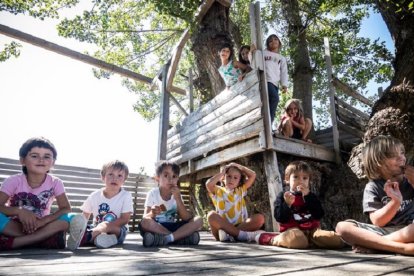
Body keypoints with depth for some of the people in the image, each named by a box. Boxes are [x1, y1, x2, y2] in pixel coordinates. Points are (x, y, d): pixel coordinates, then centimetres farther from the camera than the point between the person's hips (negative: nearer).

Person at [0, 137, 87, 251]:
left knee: (78, 220, -25)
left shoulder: (55, 183, -6)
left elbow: (66, 208, -11)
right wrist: (19, 210, -32)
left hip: (42, 227, 2)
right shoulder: (14, 181, -8)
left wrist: (43, 221, -26)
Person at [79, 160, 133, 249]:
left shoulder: (126, 195, -7)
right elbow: (85, 216, 9)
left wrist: (105, 226, -23)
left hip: (118, 230, -3)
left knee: (107, 226, -36)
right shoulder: (94, 195, 2)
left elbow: (125, 219, -12)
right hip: (97, 228, 3)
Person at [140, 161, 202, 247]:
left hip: (173, 227, 3)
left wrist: (178, 199, -19)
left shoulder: (177, 195, 3)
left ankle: (167, 238, -27)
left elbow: (186, 218, -8)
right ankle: (180, 237, -25)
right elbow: (145, 218, -13)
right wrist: (152, 213, -36)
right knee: (145, 222, -36)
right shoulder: (152, 194, -5)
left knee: (198, 220, -18)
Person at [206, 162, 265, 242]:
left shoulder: (241, 191, 20)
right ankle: (242, 235, -36)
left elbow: (253, 175, 15)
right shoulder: (218, 191, 11)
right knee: (211, 215, -32)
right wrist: (222, 173, 3)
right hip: (223, 226, -2)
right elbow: (208, 184, -11)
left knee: (260, 218, -21)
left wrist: (238, 166, 18)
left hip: (240, 226, 3)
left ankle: (227, 234, -32)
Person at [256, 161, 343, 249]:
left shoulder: (311, 196, 15)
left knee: (337, 240, -16)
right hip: (293, 229, -4)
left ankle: (309, 241, -1)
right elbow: (280, 218, -6)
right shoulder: (283, 196, 5)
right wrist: (287, 204, -22)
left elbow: (319, 215, -2)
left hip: (312, 230, 4)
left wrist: (308, 197, -8)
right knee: (298, 240, -38)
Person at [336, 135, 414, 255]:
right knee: (342, 227, -23)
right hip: (385, 232, 0)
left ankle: (373, 244, -25)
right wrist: (396, 201, -19)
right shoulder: (373, 187, 3)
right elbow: (378, 222, -5)